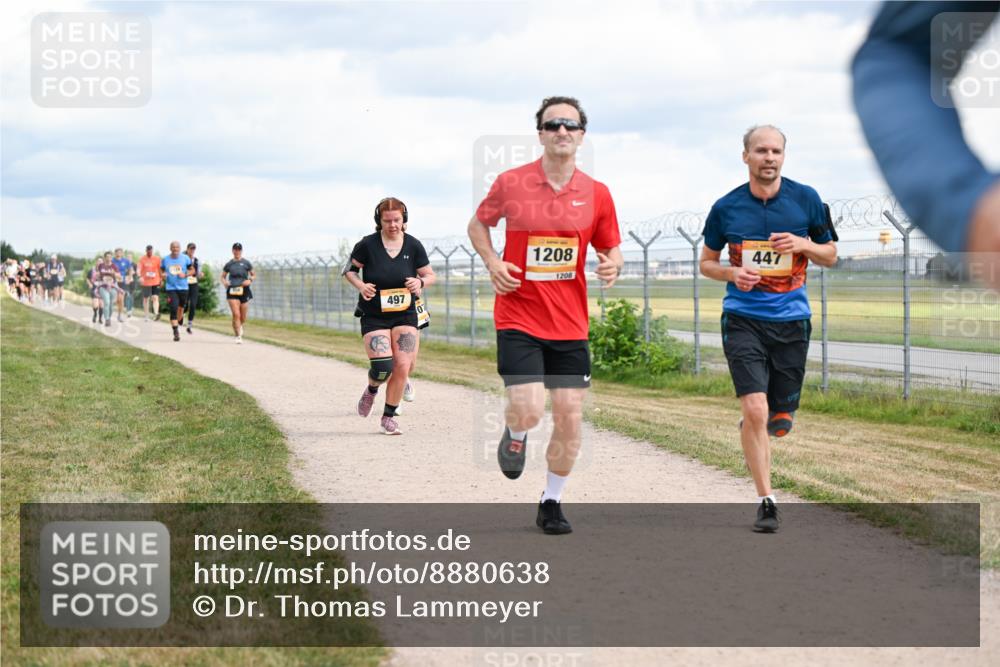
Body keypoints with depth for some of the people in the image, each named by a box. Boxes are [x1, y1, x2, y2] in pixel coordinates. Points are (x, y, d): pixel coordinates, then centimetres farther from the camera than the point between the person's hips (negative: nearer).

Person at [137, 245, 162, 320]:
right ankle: (146, 315, 20)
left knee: (155, 298, -12)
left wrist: (161, 279, 13)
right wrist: (140, 276, -28)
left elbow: (160, 269, 10)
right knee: (146, 298, 10)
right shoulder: (142, 259, -2)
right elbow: (139, 269, -10)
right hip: (146, 282, 1)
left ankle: (156, 313, -22)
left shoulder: (157, 258, 1)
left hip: (155, 282, -1)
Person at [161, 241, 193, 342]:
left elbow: (192, 270, 7)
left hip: (183, 288, 1)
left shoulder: (185, 258, 0)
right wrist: (163, 274, -10)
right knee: (173, 310, -12)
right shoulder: (165, 259, 2)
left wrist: (185, 275, -12)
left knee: (181, 307, 13)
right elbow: (161, 271, 13)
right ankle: (176, 332, -12)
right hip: (171, 288, -1)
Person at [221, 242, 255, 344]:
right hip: (232, 291, 0)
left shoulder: (246, 263, 4)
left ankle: (240, 326, 43)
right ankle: (238, 336, -8)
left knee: (243, 318, 8)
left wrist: (250, 280, -9)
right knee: (236, 315, -14)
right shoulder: (229, 264, 6)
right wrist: (224, 282, -5)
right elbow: (222, 276, 17)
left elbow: (254, 275, 12)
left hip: (244, 291, 0)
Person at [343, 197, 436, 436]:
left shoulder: (413, 245, 0)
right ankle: (371, 390, 23)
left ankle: (388, 416, 12)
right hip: (373, 316, -2)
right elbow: (349, 270, 6)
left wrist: (420, 282, -14)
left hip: (405, 315, 2)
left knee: (403, 367, -6)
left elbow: (430, 275, 9)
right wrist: (361, 286, -13)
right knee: (383, 367, -15)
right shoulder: (367, 245, -7)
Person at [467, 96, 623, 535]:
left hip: (571, 324, 3)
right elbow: (478, 224, 13)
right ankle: (515, 435, 22)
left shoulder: (597, 194, 2)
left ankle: (551, 502, 21)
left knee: (570, 417, 1)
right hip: (518, 319, -3)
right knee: (529, 411, -16)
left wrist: (613, 266, -11)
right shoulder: (510, 183, -4)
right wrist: (492, 263, -5)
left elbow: (610, 250, 13)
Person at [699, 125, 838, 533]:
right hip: (743, 319, -2)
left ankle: (750, 431, 44)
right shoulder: (726, 208, 0)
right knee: (755, 409, -16)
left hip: (791, 320, 2)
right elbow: (706, 262, 12)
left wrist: (803, 244, -12)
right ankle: (766, 503, -6)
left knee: (780, 419, 7)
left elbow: (831, 256, 9)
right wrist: (731, 273, -10)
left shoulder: (806, 200, 1)